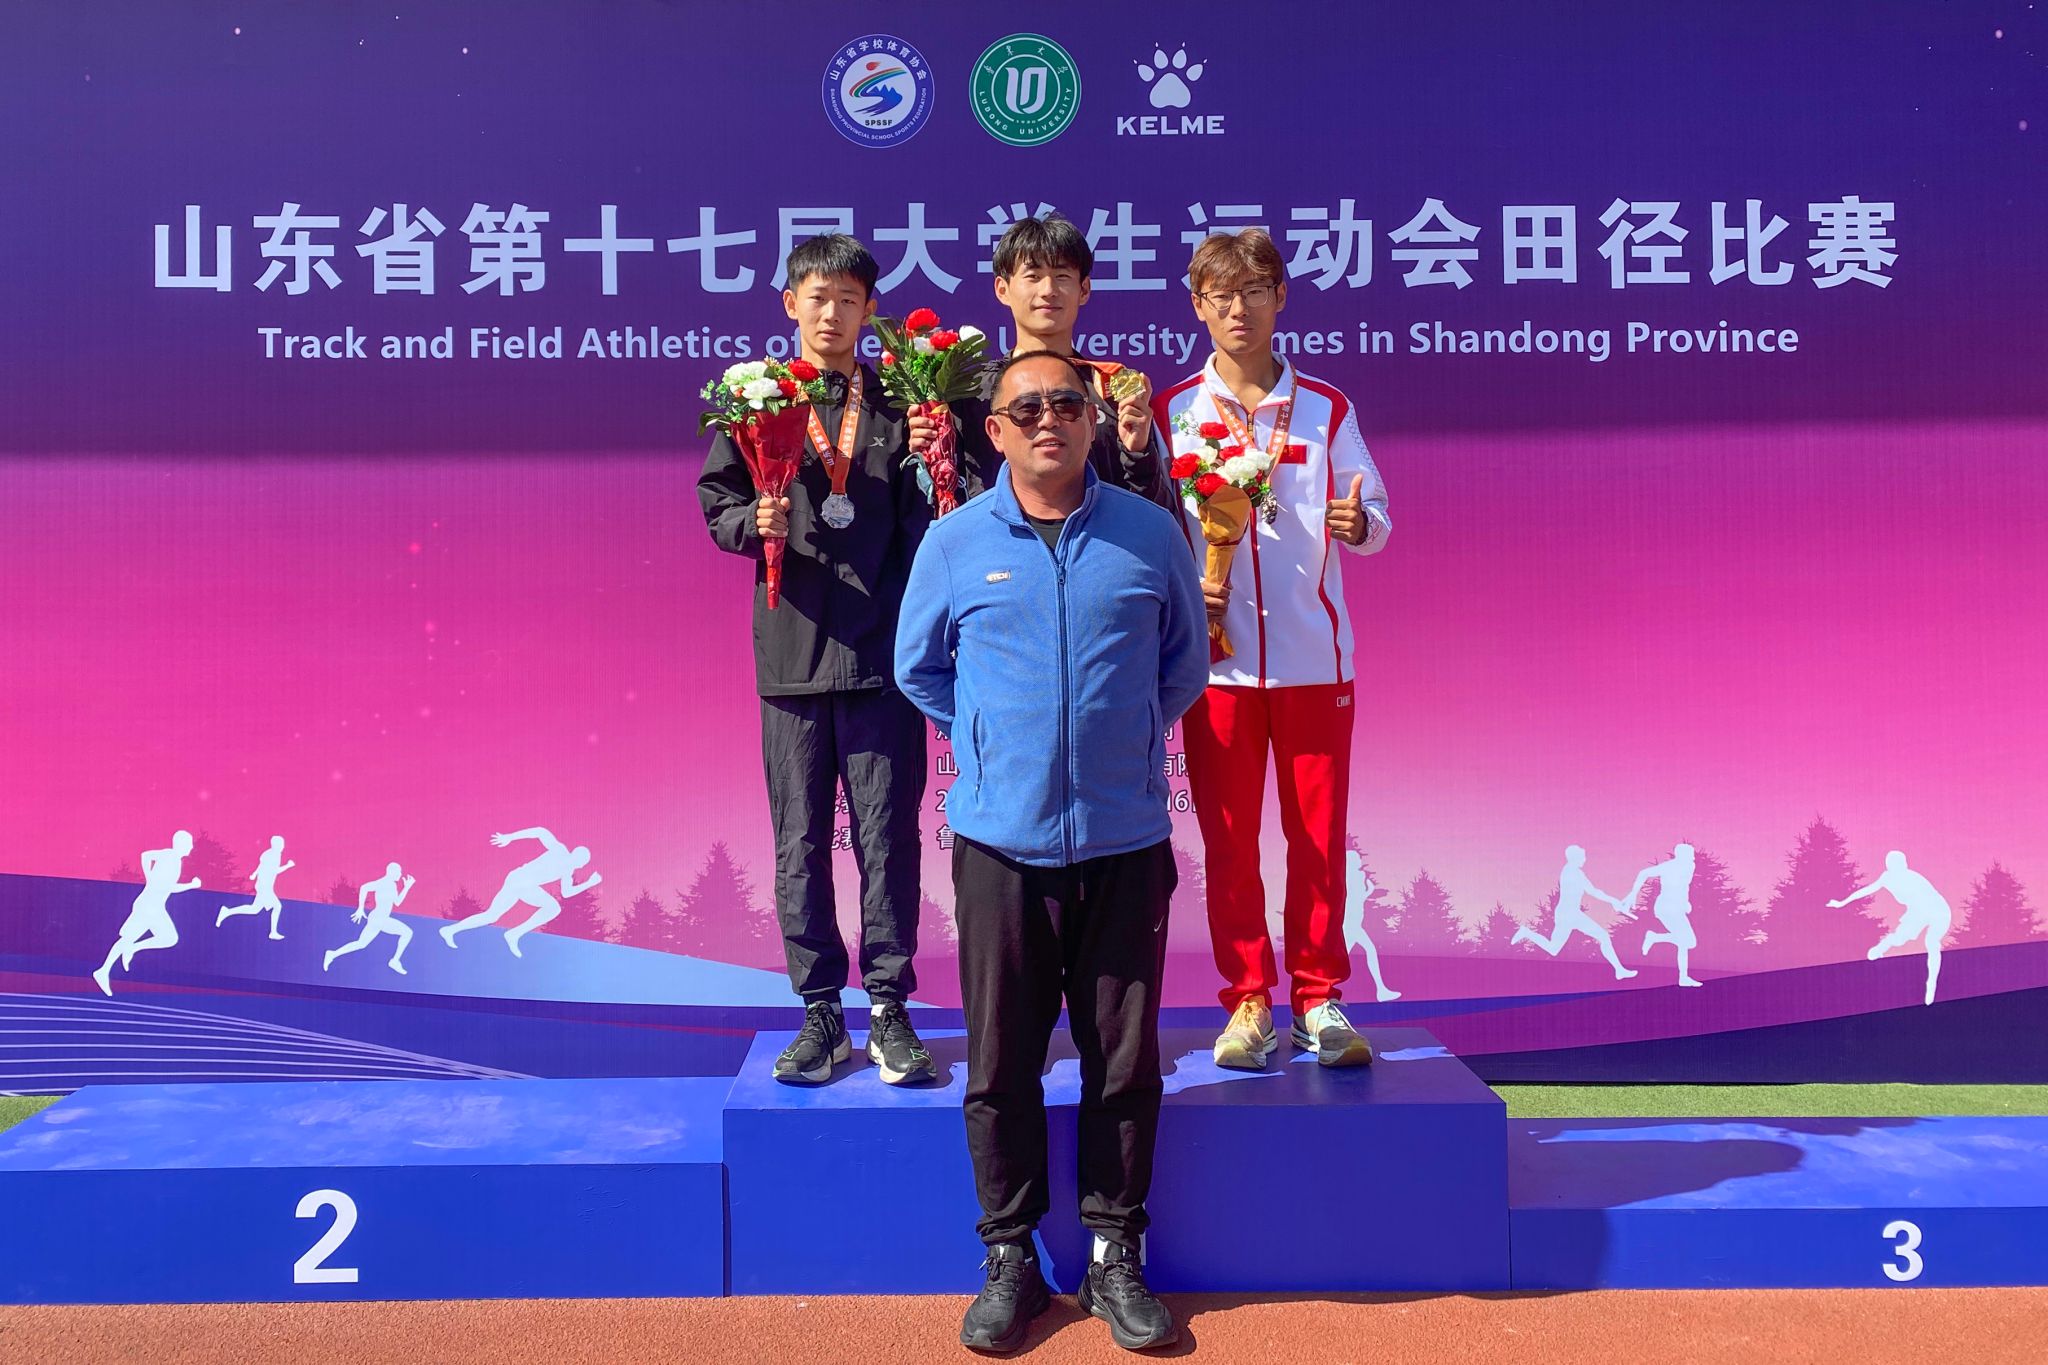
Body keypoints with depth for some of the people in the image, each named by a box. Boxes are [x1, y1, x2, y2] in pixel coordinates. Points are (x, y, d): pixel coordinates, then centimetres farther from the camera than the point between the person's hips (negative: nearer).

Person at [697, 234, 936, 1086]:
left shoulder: (897, 404, 6)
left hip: (881, 649, -1)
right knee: (800, 839, 6)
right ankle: (820, 1012, 16)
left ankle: (890, 1009, 11)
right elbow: (716, 503, 10)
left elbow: (926, 520, 4)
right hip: (793, 650, 1)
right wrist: (756, 522, -10)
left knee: (887, 832, 1)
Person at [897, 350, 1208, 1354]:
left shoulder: (1150, 534, 3)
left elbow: (1184, 662, 16)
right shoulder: (955, 542, 3)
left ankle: (1116, 1255, 22)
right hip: (1001, 841, 0)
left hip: (1125, 840, 1)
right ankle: (1009, 1258, 21)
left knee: (1124, 1058, 6)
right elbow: (918, 667, 15)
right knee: (1001, 1062, 5)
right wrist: (991, 746, 11)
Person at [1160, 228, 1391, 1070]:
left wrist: (1359, 523, -17)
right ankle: (1248, 1000, 15)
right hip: (1217, 657, 0)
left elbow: (1374, 516, 6)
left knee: (1319, 834, 3)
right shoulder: (1173, 412, 7)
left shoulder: (1325, 409, 7)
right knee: (1228, 837, 3)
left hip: (1313, 655, 0)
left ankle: (1318, 999, 16)